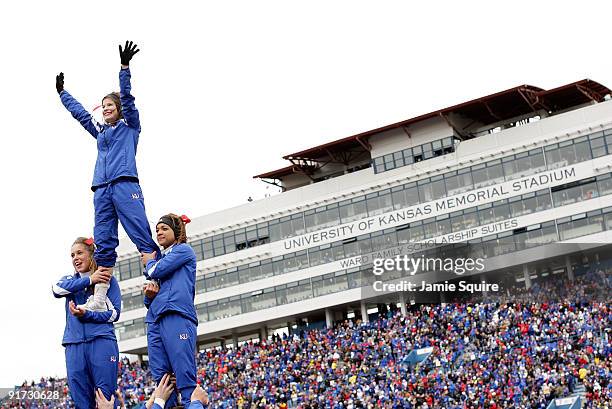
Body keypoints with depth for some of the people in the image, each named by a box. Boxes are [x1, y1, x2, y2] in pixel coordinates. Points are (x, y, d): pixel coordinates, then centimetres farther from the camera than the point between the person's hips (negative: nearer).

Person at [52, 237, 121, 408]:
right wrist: (89, 280, -13)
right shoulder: (70, 279, 19)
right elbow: (58, 289, -5)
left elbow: (114, 313, 1)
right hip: (74, 344, 3)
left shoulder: (108, 279, 8)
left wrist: (86, 315, -13)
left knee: (106, 395, -9)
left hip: (102, 341, -3)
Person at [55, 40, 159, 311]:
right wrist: (62, 92, 47)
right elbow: (79, 112, 39)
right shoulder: (100, 131, 29)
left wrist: (124, 68, -9)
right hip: (101, 190, 6)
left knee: (141, 234, -15)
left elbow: (127, 97, 3)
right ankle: (99, 298, -10)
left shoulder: (129, 125, 15)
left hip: (125, 185, -5)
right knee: (103, 242, -3)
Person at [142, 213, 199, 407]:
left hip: (177, 316, -8)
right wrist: (149, 295, 6)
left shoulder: (184, 250, 9)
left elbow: (157, 271, -4)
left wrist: (149, 262, 18)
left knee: (184, 374, -15)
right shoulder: (161, 258, 29)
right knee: (160, 376, -2)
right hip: (155, 319, 8)